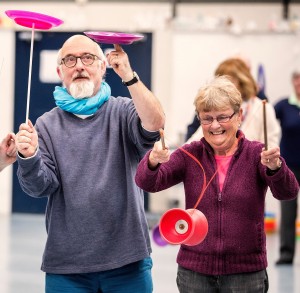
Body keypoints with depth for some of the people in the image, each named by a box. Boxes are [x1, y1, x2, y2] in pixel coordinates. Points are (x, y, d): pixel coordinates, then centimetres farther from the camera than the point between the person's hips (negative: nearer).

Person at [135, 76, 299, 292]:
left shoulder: (256, 154, -5)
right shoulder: (190, 155, 1)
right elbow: (147, 183, -11)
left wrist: (275, 167, -41)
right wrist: (153, 161, -33)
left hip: (245, 271, -1)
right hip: (194, 270, 2)